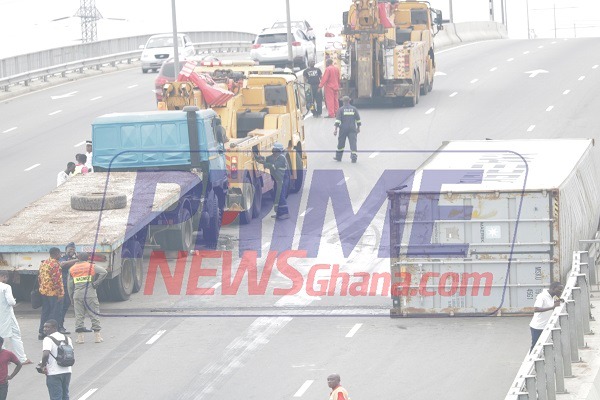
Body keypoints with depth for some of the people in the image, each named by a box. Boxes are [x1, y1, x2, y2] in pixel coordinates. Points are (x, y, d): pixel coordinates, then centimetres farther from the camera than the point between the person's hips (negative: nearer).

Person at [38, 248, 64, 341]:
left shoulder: (43, 263, 11)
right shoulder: (55, 264, -15)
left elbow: (39, 277, 17)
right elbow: (57, 279, -20)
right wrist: (61, 293, -17)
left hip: (43, 291, 8)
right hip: (54, 293, -8)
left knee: (45, 312, 14)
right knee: (55, 312, -1)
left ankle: (42, 333, 17)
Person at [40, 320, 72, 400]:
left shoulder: (48, 339, -13)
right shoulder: (66, 338, 11)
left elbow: (46, 354, -28)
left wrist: (42, 365, -11)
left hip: (54, 373, -7)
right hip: (67, 371, 7)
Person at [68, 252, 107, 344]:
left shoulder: (72, 269, 11)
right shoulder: (91, 266, 3)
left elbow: (70, 286, 12)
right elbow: (103, 272, -12)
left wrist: (72, 299, 18)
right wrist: (96, 283, -6)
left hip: (77, 295, 2)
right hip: (90, 294, -2)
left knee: (79, 316, 6)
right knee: (94, 314, 4)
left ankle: (80, 337, 2)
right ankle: (98, 336, 4)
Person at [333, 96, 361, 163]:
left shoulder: (341, 109, -2)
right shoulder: (354, 109, 5)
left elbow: (337, 120, -8)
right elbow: (358, 119, 9)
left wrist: (335, 129, -9)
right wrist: (358, 127, 20)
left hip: (343, 128, -1)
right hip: (352, 128, 1)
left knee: (341, 142, 11)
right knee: (353, 141, -2)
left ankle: (338, 157, 21)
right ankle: (354, 157, -13)